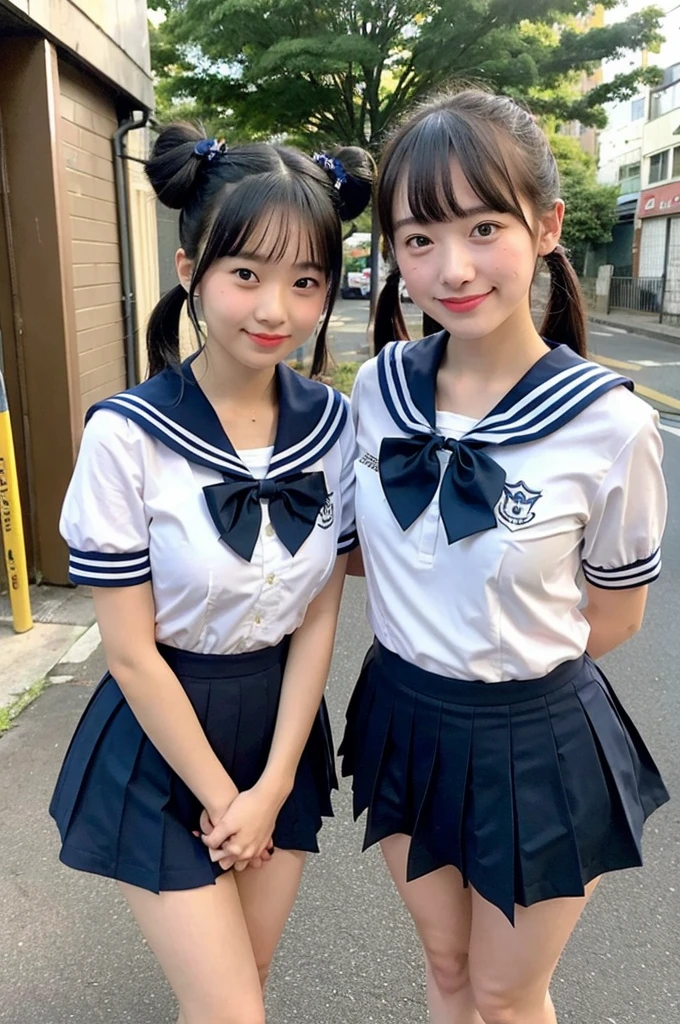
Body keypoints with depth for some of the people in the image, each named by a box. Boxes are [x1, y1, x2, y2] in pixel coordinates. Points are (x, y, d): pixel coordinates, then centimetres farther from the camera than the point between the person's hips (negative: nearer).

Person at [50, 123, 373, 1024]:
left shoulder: (333, 425, -8)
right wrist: (220, 797, -9)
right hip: (163, 736, -3)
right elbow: (131, 651, -15)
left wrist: (272, 787, -7)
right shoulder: (127, 437, -20)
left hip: (283, 724, 4)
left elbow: (318, 616, -5)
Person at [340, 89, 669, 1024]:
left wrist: (510, 660, -3)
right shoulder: (379, 387, -9)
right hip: (402, 719, 4)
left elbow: (614, 616, -7)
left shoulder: (610, 424, -21)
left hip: (534, 742, -3)